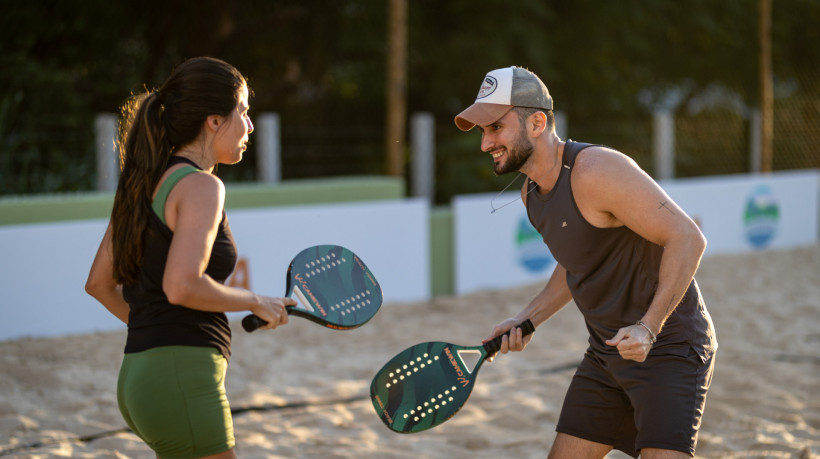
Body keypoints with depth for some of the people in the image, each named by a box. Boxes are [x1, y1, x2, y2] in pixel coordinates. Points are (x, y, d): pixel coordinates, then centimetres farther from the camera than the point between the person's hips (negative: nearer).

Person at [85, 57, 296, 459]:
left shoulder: (144, 183, 13)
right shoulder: (200, 186, -13)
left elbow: (99, 283, 18)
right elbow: (181, 286, -25)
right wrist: (255, 302, -11)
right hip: (182, 381, -9)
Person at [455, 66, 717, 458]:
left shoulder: (596, 171, -23)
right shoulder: (531, 194, 6)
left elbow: (687, 238, -25)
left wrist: (648, 327, -31)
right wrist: (527, 320, 9)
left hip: (668, 348, -8)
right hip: (606, 353, 8)